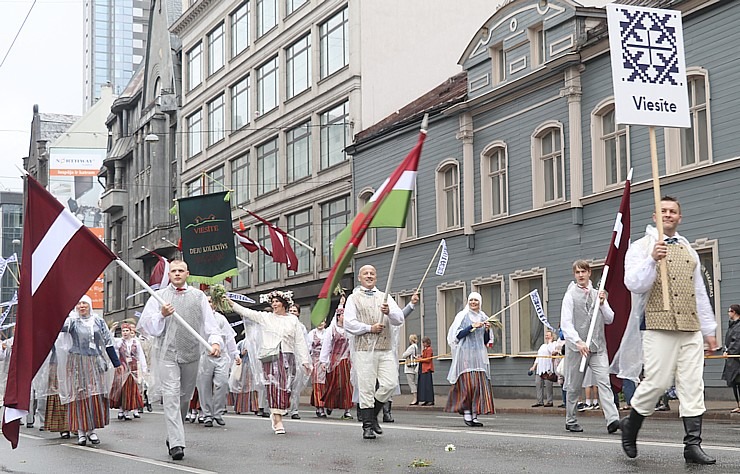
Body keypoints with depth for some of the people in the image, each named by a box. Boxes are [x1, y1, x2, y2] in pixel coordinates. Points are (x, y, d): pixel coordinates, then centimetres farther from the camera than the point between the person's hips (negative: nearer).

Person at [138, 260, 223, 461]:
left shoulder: (198, 296, 13)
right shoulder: (159, 297, 10)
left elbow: (209, 322, 6)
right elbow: (145, 325, 5)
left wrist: (215, 341, -11)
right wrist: (161, 315, -13)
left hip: (191, 354, 2)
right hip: (167, 354, -2)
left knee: (185, 397, 10)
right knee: (171, 397, -13)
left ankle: (173, 436, 27)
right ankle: (176, 443, -17)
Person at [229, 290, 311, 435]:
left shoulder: (293, 320, 12)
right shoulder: (265, 317, 11)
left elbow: (300, 341, 10)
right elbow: (246, 312, 6)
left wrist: (305, 360, 5)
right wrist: (230, 303, -3)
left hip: (288, 357, 1)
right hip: (270, 356, -1)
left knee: (285, 387, -3)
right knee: (274, 386, -9)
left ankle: (275, 414, 19)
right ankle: (278, 422, -9)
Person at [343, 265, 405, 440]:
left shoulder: (385, 297, 19)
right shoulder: (354, 298, 10)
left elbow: (399, 319, 7)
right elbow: (349, 324, -2)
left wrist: (389, 312, -13)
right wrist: (369, 328, -10)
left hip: (385, 349, 3)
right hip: (364, 349, -3)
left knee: (390, 384, -8)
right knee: (366, 388, -4)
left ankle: (373, 414, 13)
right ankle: (367, 425, 3)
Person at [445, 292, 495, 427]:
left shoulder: (483, 318, 16)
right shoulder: (463, 316, 4)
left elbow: (486, 341, 17)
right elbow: (457, 335, -5)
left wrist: (487, 330, -2)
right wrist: (472, 326, -13)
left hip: (479, 355, 4)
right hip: (465, 354, -4)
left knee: (479, 384, -3)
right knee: (467, 383, -12)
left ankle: (475, 414, -2)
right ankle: (466, 413, -7)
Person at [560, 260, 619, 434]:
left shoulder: (598, 294, 14)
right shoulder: (571, 295, 1)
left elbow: (610, 319, 13)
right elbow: (566, 323, -9)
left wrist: (602, 304, -5)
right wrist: (578, 342, -23)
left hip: (598, 346, 3)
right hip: (576, 347, -3)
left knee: (604, 381, -11)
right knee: (574, 386, 6)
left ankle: (612, 419, -21)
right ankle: (571, 420, 20)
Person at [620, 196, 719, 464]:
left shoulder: (688, 251, 21)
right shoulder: (642, 247, 3)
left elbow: (700, 293, 22)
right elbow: (634, 284, -10)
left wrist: (708, 329, 19)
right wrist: (652, 259, -25)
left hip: (691, 329, 6)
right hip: (659, 326, -5)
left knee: (693, 386, -1)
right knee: (657, 381, -10)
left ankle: (693, 445, 1)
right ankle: (631, 425, 14)